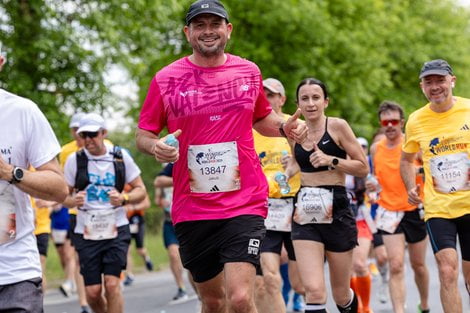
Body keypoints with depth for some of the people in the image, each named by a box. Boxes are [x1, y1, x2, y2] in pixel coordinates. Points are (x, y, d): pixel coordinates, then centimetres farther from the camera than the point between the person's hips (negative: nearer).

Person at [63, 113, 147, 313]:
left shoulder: (120, 156, 2)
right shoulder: (74, 159, 1)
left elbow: (140, 190, 7)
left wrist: (123, 198, -14)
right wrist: (73, 200, -17)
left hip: (116, 229, 0)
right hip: (86, 232, 1)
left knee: (112, 284, -11)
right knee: (92, 291, -1)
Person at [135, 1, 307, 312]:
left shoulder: (249, 72, 6)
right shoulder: (166, 80, 0)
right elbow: (143, 134, 6)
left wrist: (285, 127, 2)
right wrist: (155, 146, -17)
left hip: (244, 203, 0)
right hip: (191, 210, 1)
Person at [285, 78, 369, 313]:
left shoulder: (337, 126, -4)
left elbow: (363, 168, -5)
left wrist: (332, 160, -17)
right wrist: (288, 172, 7)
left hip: (336, 213, -2)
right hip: (305, 215, 2)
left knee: (341, 294, 11)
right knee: (313, 290, -15)